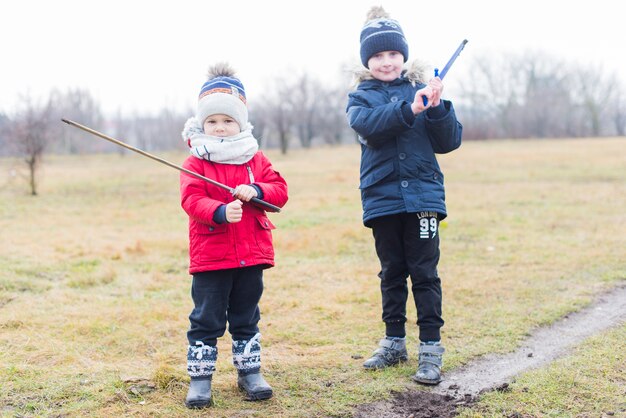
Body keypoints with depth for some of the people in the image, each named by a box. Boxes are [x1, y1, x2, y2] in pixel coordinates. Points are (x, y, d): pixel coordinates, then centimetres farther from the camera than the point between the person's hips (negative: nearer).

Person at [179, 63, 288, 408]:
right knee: (206, 319, 3)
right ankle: (200, 377, 13)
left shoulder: (256, 159, 7)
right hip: (210, 255, -3)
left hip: (251, 253, 3)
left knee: (246, 318, 15)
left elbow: (279, 190, 1)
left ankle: (249, 372, 27)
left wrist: (255, 191, -20)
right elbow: (191, 199, -16)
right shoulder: (195, 163, -3)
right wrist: (221, 212, -34)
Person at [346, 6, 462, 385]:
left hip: (422, 196, -1)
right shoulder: (361, 97, 5)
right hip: (382, 198, 1)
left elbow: (450, 141, 1)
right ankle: (394, 342, 25)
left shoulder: (421, 91, 5)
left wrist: (437, 108, -16)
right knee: (392, 273, 12)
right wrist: (408, 110, -32)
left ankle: (431, 348, 7)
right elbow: (368, 124, -18)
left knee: (425, 273, 0)